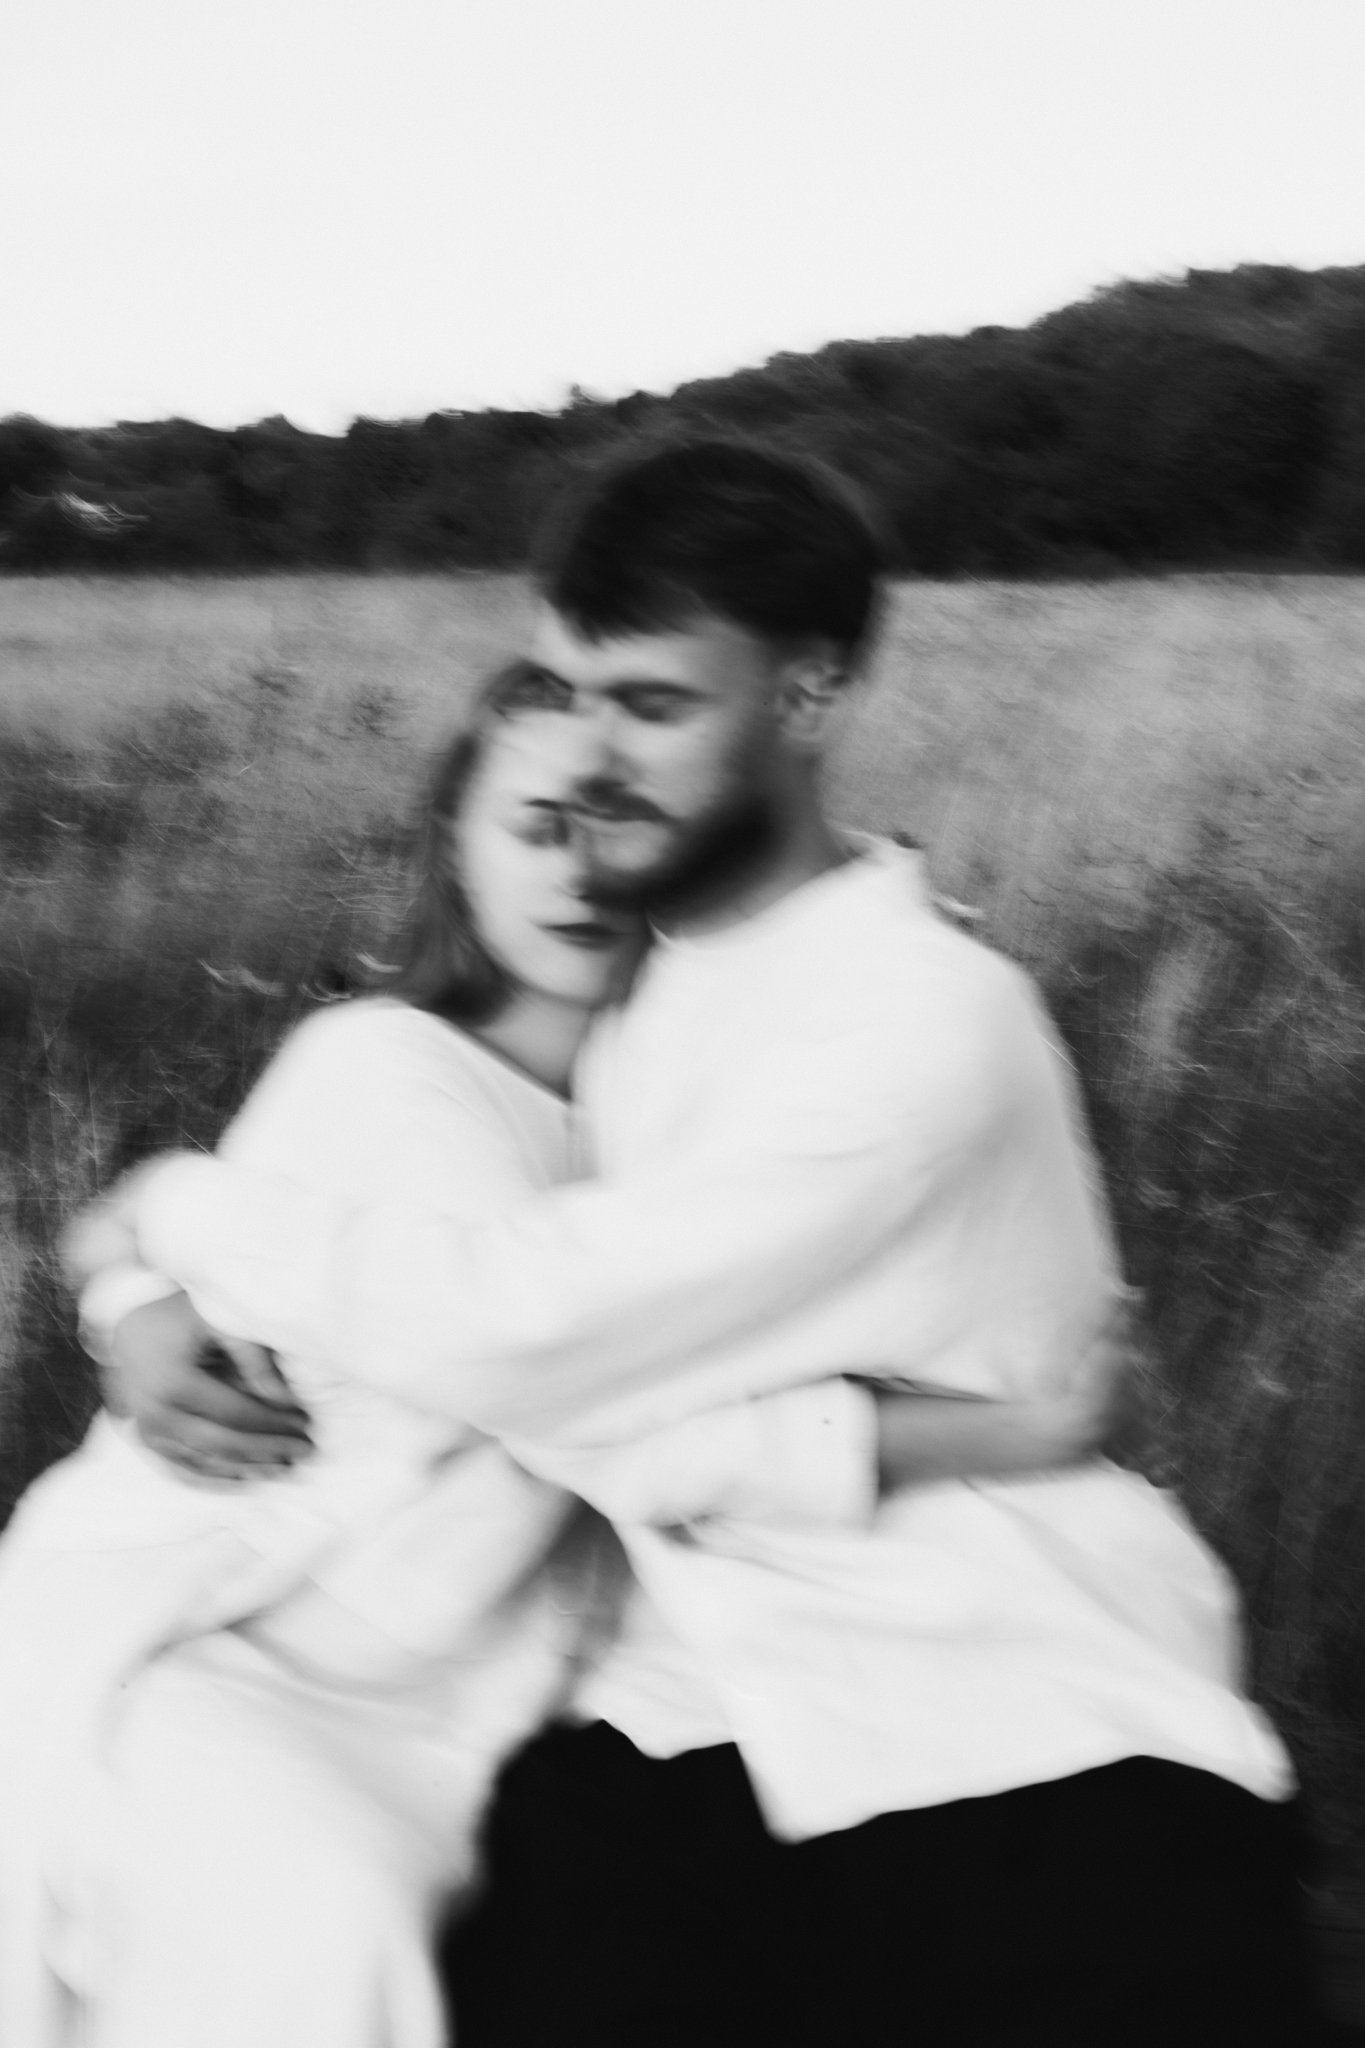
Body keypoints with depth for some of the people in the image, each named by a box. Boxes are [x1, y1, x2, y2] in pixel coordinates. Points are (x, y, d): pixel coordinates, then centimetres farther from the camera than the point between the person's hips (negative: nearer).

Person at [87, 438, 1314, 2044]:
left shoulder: (916, 1022, -15)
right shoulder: (616, 986, 7)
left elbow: (520, 1334, -20)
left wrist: (178, 1208, -6)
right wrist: (163, 1313, -2)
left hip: (1029, 1773, -4)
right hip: (706, 1725, 5)